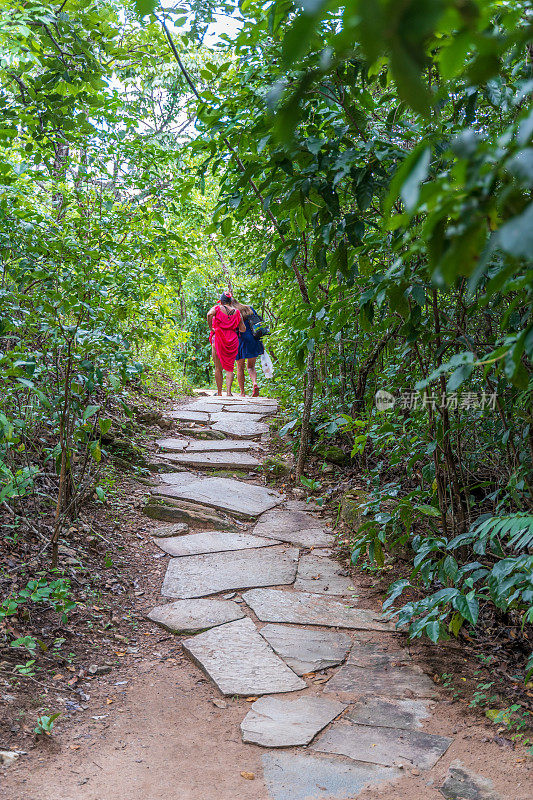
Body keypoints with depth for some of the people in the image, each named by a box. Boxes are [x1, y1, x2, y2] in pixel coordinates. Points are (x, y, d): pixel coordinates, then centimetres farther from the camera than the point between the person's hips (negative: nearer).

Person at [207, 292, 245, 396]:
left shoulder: (217, 308, 3)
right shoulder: (236, 312, 11)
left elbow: (209, 314, -20)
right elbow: (243, 329, 9)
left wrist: (211, 328, -10)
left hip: (218, 339, -2)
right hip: (232, 341, 2)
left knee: (218, 368, 6)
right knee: (229, 367, 4)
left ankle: (219, 393, 8)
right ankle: (228, 391, -11)